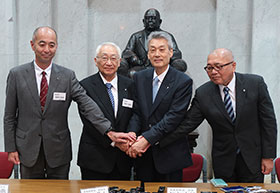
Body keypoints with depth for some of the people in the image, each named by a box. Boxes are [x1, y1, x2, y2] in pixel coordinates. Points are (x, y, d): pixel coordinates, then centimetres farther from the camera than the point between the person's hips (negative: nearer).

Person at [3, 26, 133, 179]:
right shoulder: (17, 75, -2)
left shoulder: (67, 76, -3)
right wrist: (11, 148, -1)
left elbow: (87, 105, -10)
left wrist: (109, 131, -20)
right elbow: (9, 115, 2)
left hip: (59, 150, 0)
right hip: (28, 149, 0)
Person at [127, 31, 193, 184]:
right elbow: (136, 112, 3)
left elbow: (174, 116, -16)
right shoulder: (139, 78, 7)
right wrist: (132, 135, -16)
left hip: (169, 155, -3)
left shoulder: (183, 82, -8)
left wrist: (147, 138, -21)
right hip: (143, 154, 4)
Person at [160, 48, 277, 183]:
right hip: (223, 161, 1)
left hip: (253, 158, 0)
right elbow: (187, 124, -6)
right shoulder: (203, 94, -7)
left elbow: (268, 121, -5)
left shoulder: (255, 83, -9)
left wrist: (268, 156, -5)